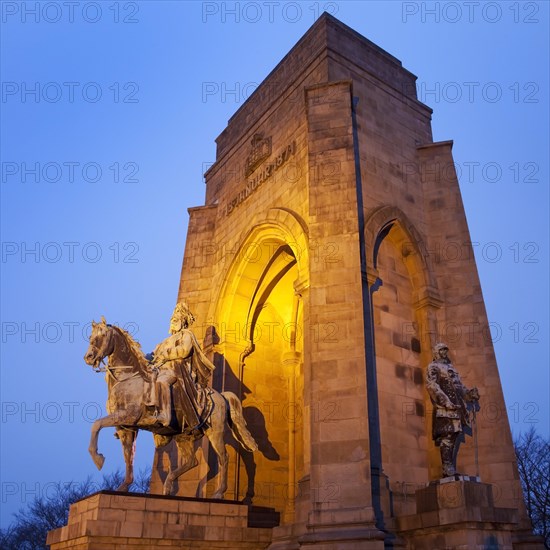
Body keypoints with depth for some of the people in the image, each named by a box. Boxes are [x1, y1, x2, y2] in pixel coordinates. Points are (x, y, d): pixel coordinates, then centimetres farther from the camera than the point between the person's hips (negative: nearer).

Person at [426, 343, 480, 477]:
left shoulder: (451, 367, 31)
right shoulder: (433, 367, 6)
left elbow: (459, 386, 27)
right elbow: (431, 385, -9)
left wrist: (470, 393, 5)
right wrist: (445, 400, -20)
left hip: (457, 406, 8)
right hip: (445, 406, -8)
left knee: (455, 436, 4)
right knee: (447, 436, -15)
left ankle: (452, 470, 5)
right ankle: (448, 469, -19)